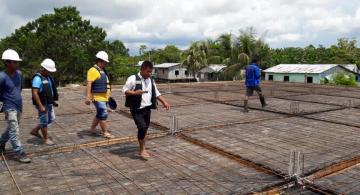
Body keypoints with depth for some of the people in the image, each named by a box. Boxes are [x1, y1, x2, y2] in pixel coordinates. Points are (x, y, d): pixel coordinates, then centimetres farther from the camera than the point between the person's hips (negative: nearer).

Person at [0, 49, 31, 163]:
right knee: (14, 131, -6)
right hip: (10, 108, -7)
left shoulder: (19, 73, 1)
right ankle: (19, 153, 0)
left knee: (11, 129, 21)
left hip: (19, 106, 7)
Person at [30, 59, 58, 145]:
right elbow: (35, 93, -23)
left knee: (51, 119, 17)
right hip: (42, 104, -9)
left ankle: (35, 130, 31)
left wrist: (54, 101, 17)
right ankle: (46, 139, 18)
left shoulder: (48, 77, 9)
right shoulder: (37, 78, -18)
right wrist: (40, 106, -24)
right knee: (44, 121, 3)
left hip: (49, 103, 9)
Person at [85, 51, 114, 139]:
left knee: (99, 114, 17)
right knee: (103, 115, -7)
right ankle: (105, 132, 2)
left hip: (104, 97, 10)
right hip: (98, 97, -10)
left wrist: (108, 95, 26)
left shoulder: (102, 71, 17)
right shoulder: (93, 70, -14)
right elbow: (89, 84, -22)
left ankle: (92, 128, 32)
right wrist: (88, 97, -29)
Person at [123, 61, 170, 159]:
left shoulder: (151, 80, 11)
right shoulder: (133, 79, -9)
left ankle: (142, 149, 26)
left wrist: (164, 102, 7)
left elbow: (156, 93, 18)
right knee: (142, 127, -15)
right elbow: (124, 90, -8)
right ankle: (142, 150, 2)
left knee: (145, 129, 11)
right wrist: (134, 93, -26)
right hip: (137, 109, -6)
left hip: (147, 109, 6)